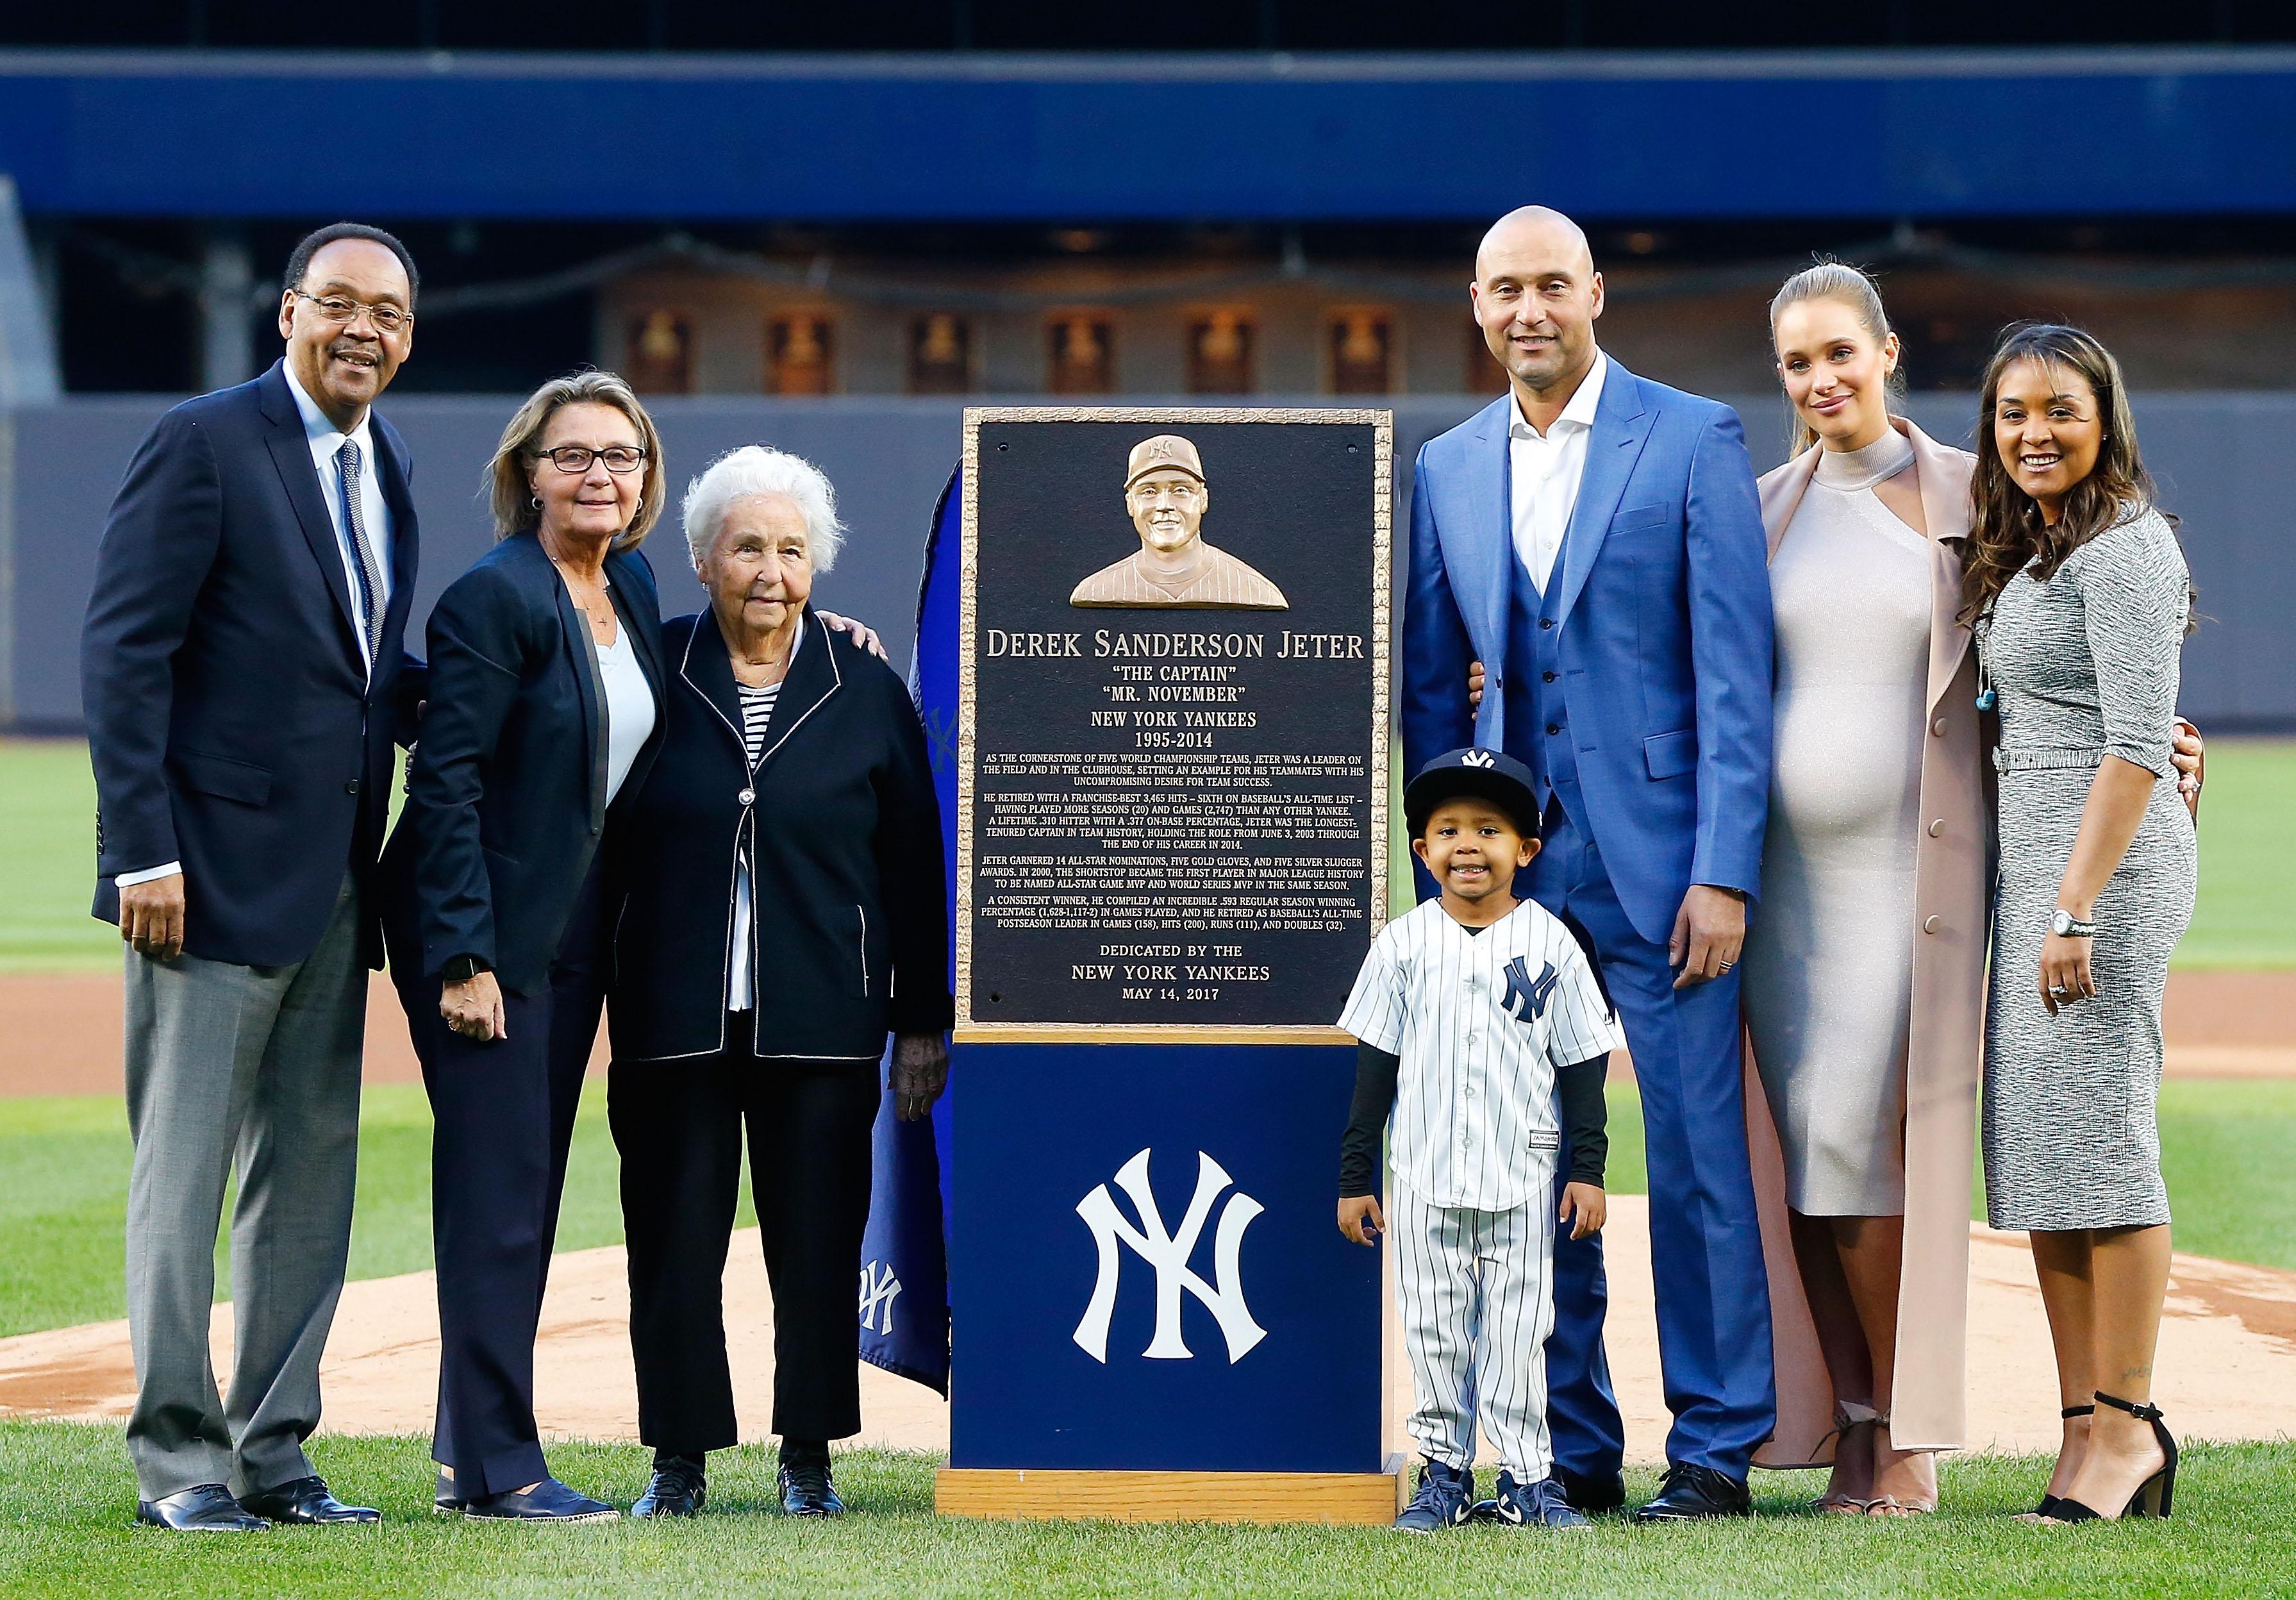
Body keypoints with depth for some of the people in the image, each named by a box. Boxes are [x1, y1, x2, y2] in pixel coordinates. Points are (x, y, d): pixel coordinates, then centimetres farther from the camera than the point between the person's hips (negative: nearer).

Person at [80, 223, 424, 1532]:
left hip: (337, 878, 8)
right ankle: (180, 1461, 4)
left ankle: (273, 1451, 18)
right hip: (219, 868, -7)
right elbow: (124, 653, -11)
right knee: (184, 1177, -1)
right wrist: (142, 850, -17)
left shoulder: (390, 466, 14)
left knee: (313, 1174, 10)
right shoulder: (206, 443, -8)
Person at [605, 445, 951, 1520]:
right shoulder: (650, 674, 3)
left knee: (816, 1240, 3)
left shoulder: (865, 690, 5)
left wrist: (923, 1024, 4)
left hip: (820, 1022, 0)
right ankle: (680, 1460, 12)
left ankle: (808, 1459, 14)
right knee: (673, 1238, 2)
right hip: (673, 1017, 0)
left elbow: (913, 867, 7)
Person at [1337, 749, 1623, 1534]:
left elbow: (1582, 1065, 4)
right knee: (1434, 1328, 5)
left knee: (1517, 1329, 3)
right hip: (1425, 1179, 1)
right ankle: (1444, 1472, 13)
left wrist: (1587, 1168, 0)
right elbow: (1375, 1068, 5)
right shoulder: (1403, 944, 2)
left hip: (1522, 1175, -1)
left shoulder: (1550, 944, 0)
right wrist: (1355, 1175, 4)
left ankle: (1528, 1476, 9)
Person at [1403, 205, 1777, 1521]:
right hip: (1515, 868, 4)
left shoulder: (1694, 439, -1)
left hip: (1659, 857, -4)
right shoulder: (1449, 470, 12)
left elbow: (1735, 670, -6)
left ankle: (1715, 1450, 6)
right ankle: (1573, 1450, 14)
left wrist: (1724, 872, -12)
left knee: (1696, 1155, -2)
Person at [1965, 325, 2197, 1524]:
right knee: (2039, 1151, 6)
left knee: (2098, 1133, -9)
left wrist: (2077, 908, -21)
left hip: (2109, 860, -10)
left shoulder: (2123, 548, -10)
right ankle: (2087, 1427, 9)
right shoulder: (2028, 553, 19)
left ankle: (2128, 1427, -5)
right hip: (2037, 863, 10)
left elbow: (2136, 747, -17)